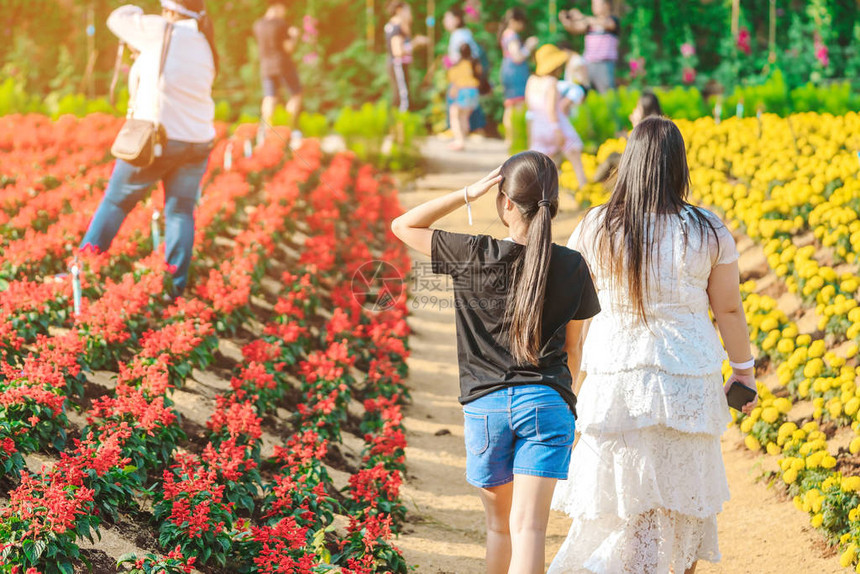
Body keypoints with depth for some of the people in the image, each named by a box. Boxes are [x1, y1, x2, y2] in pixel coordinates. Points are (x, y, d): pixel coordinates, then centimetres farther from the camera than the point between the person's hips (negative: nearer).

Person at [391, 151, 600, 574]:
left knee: (500, 523, 18)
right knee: (529, 525, -8)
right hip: (547, 401, 0)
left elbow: (403, 226, 5)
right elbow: (573, 343, 9)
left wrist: (468, 194, -3)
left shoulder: (474, 256, -7)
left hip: (486, 404, 0)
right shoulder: (572, 266, -1)